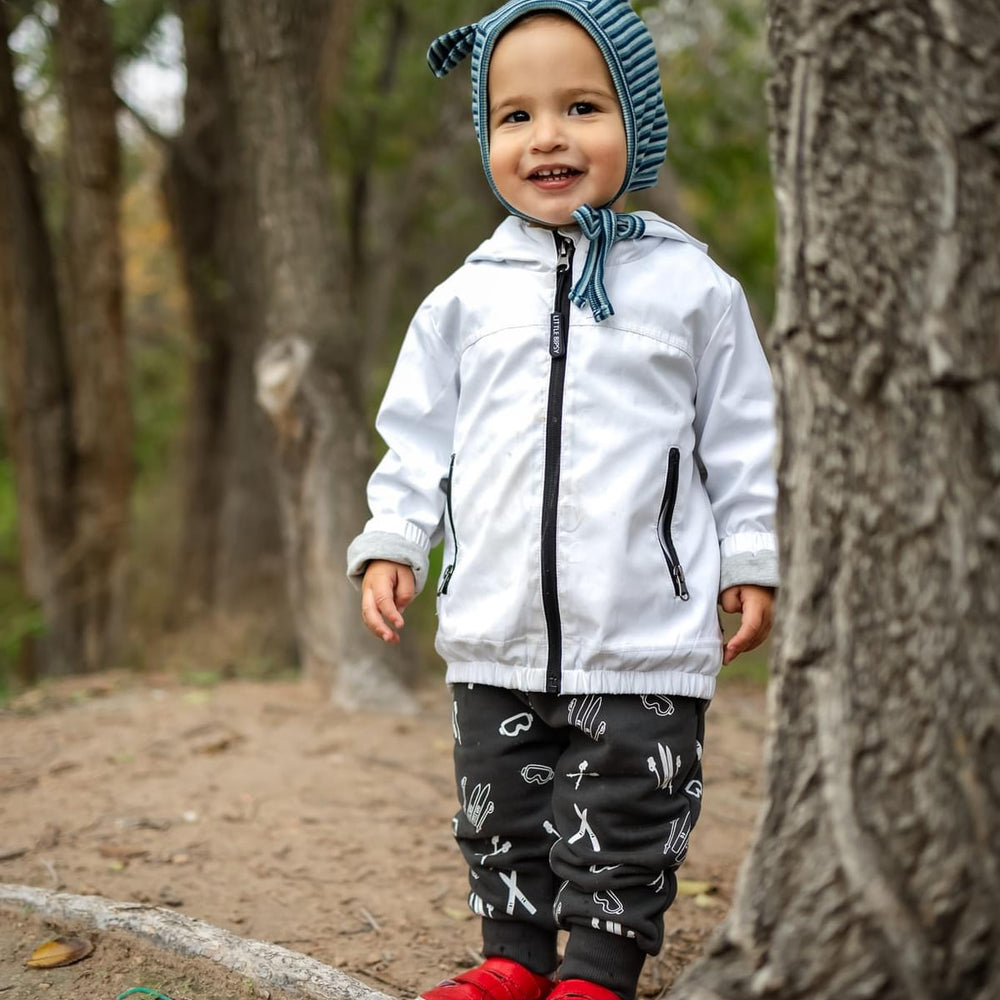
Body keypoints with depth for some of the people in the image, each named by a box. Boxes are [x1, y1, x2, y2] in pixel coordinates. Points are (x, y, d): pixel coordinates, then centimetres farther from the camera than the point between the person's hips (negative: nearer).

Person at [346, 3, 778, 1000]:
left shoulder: (690, 285, 0)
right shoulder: (467, 297, 5)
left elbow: (741, 435, 4)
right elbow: (420, 432, 11)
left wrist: (753, 557, 3)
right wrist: (393, 541, 3)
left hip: (646, 636, -3)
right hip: (496, 634, 3)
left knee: (623, 822, 5)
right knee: (502, 813, 15)